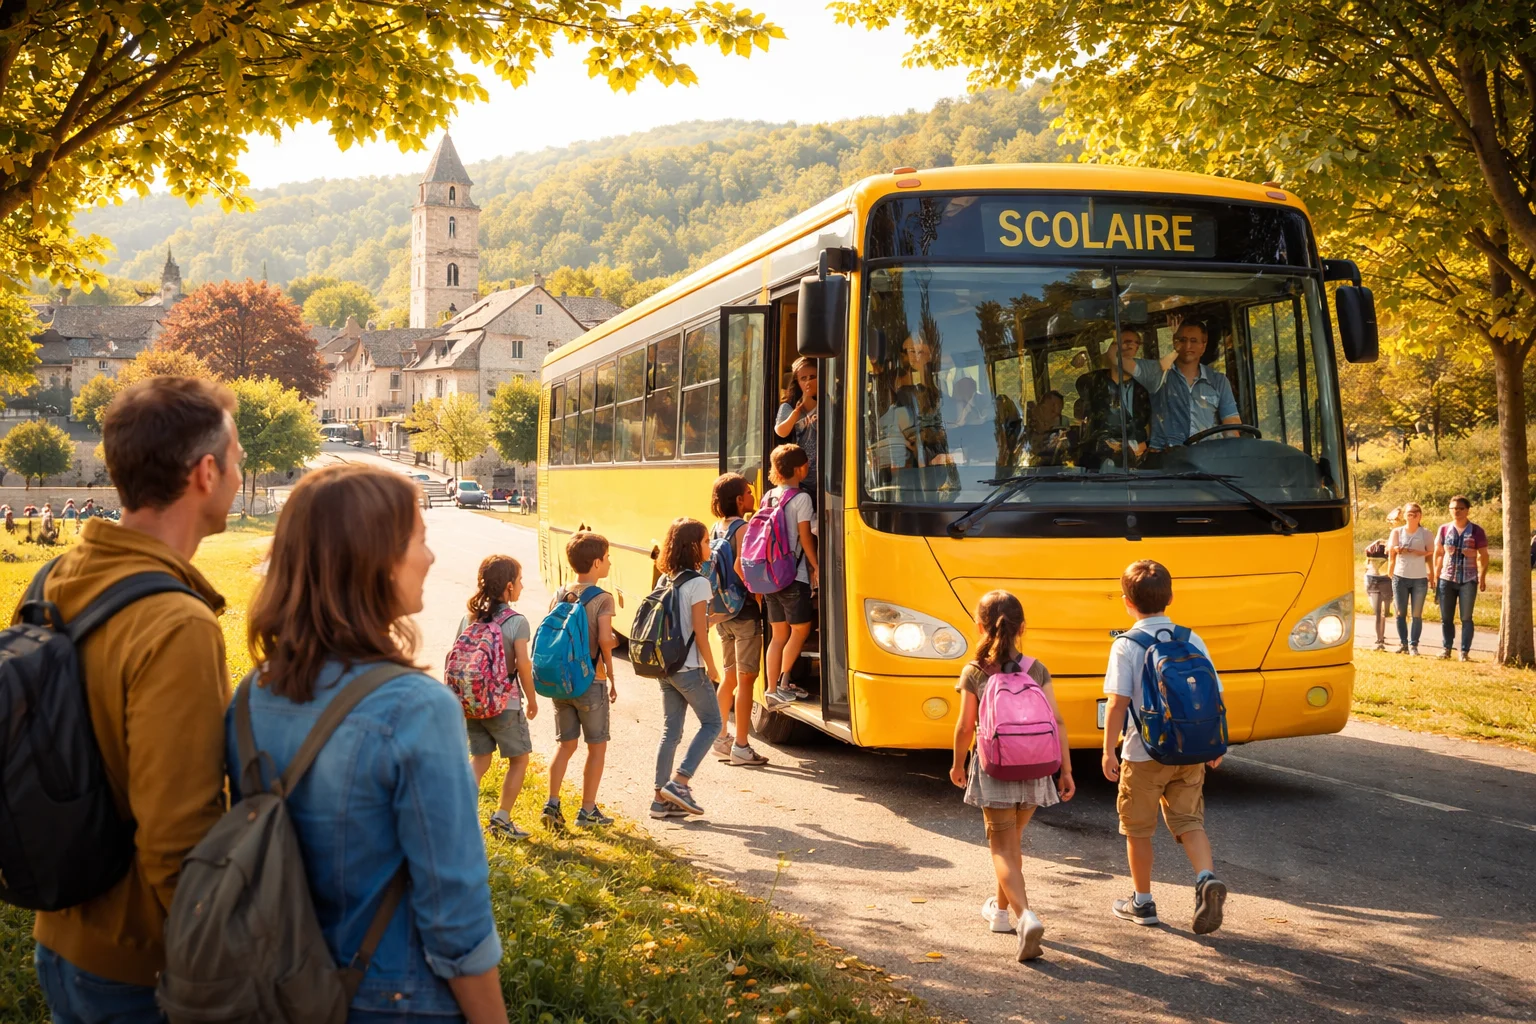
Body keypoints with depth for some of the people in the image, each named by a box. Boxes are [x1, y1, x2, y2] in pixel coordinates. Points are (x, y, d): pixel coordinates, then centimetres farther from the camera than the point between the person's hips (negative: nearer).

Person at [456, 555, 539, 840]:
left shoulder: (469, 618, 3)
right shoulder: (517, 622, -13)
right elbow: (523, 664, -17)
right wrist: (531, 699, -4)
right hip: (505, 704, -5)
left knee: (480, 759, 17)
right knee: (519, 759, 13)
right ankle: (502, 819, 13)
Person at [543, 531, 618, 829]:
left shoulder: (559, 596, 5)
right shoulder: (603, 598, -12)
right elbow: (604, 639, -21)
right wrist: (611, 676, -9)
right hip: (591, 682, -5)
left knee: (566, 744, 15)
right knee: (597, 746, 9)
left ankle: (552, 803, 5)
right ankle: (588, 810, 11)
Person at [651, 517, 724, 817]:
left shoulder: (666, 581, 8)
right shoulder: (698, 583, -14)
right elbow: (699, 633, -15)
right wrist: (712, 668, -6)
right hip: (689, 669, -7)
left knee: (670, 730, 11)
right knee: (711, 723, 8)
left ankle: (661, 797, 12)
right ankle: (679, 782, -1)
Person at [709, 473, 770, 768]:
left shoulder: (716, 529, 10)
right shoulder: (743, 528, -14)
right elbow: (741, 568, -24)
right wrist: (757, 597, -12)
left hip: (722, 611, 8)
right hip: (744, 611, -8)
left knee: (729, 676, 17)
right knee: (746, 678, -2)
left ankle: (720, 739, 22)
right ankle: (741, 746, -1)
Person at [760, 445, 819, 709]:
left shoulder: (768, 497, 10)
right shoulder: (801, 498, -10)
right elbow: (805, 538, -10)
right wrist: (817, 566, 0)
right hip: (794, 577, -6)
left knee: (778, 634, 11)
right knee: (800, 629, 7)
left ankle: (772, 690, 9)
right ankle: (783, 683, 1)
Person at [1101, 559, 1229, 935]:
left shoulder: (1125, 646, -11)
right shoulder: (1192, 640, 2)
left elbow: (1118, 703, -15)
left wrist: (1109, 751, -7)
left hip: (1143, 753, -3)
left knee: (1138, 828, 12)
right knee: (1189, 820, 12)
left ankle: (1142, 902, 22)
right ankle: (1207, 878, -13)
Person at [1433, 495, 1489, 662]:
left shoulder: (1476, 531, -2)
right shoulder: (1444, 529, 6)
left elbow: (1483, 556, 0)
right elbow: (1438, 553, 12)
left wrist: (1482, 577, -8)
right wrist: (1435, 576, 7)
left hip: (1468, 580, -3)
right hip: (1446, 579, 3)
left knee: (1466, 618, 0)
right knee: (1446, 617, 5)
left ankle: (1465, 651, 3)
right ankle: (1447, 649, 14)